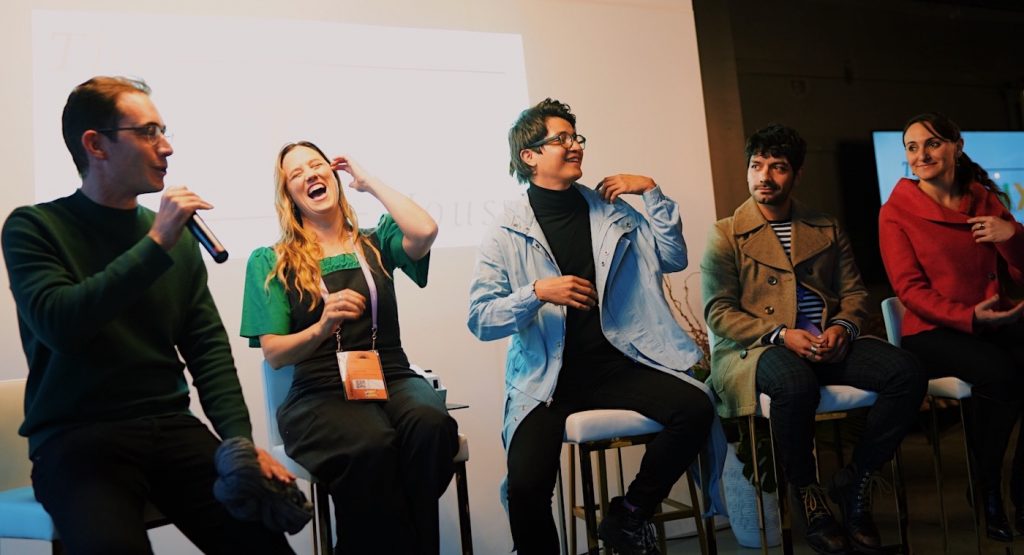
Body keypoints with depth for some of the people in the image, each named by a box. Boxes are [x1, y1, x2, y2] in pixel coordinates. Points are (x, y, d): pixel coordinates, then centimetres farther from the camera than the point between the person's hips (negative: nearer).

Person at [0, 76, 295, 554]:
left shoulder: (178, 237, 11)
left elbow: (208, 348, 8)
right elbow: (59, 323, -18)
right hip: (75, 437, -3)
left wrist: (240, 439, -6)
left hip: (172, 428, 4)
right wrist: (155, 245, -19)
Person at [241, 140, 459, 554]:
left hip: (391, 377, 2)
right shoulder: (270, 263, 9)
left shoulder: (376, 243, 15)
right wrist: (322, 327, -19)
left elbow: (425, 231, -9)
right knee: (371, 441, -37)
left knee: (430, 422, -34)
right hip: (320, 392, -2)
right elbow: (274, 354, 2)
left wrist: (369, 183, 5)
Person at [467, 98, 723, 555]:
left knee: (696, 408, -21)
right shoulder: (508, 229, 0)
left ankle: (629, 516, 1)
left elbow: (673, 258, 11)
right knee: (526, 485, -25)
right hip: (547, 375, -3)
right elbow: (480, 318, -5)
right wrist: (538, 292, -21)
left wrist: (651, 191, 2)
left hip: (616, 360, 3)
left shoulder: (609, 210, 11)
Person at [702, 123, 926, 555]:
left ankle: (854, 482, -2)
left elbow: (854, 292, 16)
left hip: (829, 342, 5)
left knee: (908, 374, -21)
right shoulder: (726, 235, 4)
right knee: (797, 385, -39)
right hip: (760, 348, -4)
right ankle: (808, 493, -11)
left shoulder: (827, 228, 18)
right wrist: (782, 335, -17)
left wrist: (842, 327, -8)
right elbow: (718, 312, -3)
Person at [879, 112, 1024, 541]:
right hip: (933, 333, -4)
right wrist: (969, 317, -22)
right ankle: (988, 491, -12)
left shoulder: (985, 200, 13)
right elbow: (909, 288, -7)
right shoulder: (897, 212, 1)